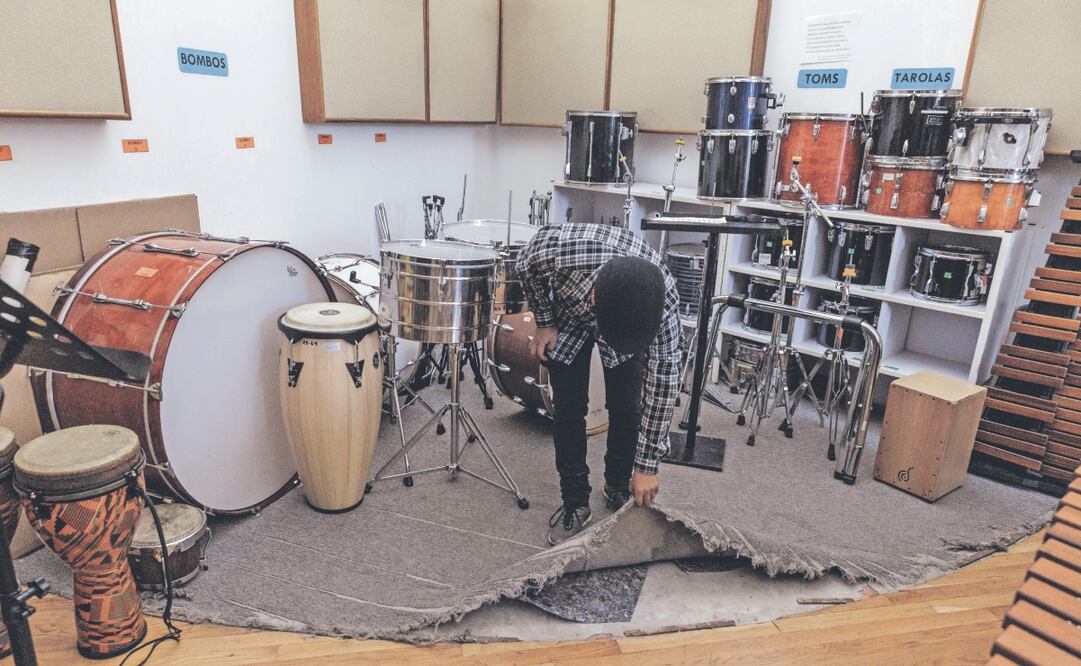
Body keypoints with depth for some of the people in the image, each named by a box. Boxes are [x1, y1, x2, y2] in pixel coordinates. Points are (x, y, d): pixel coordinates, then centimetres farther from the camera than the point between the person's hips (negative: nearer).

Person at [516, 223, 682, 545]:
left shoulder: (663, 299, -39)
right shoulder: (558, 251, -44)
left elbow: (663, 380, -29)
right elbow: (526, 265, -17)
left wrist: (647, 467, -23)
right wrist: (544, 322, -14)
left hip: (632, 319, 0)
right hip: (568, 316, 0)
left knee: (627, 408, -4)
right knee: (568, 409, -5)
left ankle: (618, 489, 21)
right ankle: (575, 503, 11)